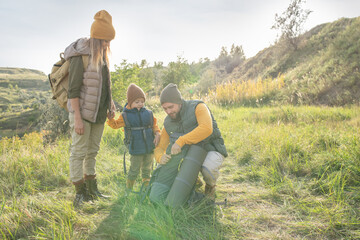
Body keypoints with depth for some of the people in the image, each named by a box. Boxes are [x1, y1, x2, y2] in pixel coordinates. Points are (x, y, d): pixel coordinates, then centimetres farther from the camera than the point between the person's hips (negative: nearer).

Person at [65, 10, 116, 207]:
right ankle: (80, 193, 7)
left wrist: (110, 106, 14)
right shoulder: (80, 56, -14)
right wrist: (77, 118, -19)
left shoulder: (101, 56, 9)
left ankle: (91, 189, 24)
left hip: (98, 113, 8)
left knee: (92, 151, 14)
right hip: (82, 112, -8)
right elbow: (73, 90, -16)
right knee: (79, 151, -1)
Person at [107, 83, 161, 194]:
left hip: (149, 148, 3)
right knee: (134, 170, 1)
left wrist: (157, 134, -4)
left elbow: (154, 125, 11)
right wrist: (110, 118, -14)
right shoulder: (125, 116, -2)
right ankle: (128, 190, 17)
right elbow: (115, 125, 3)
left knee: (147, 170, 13)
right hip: (136, 149, -3)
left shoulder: (148, 113, 6)